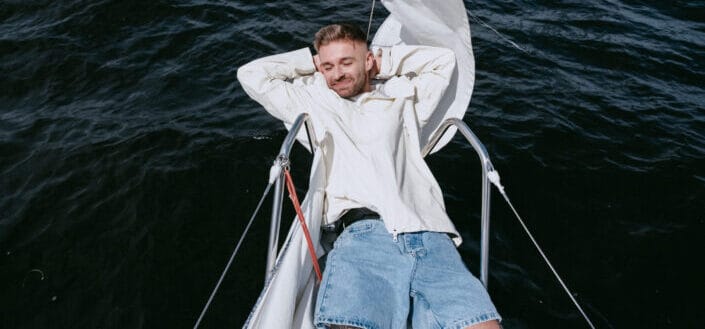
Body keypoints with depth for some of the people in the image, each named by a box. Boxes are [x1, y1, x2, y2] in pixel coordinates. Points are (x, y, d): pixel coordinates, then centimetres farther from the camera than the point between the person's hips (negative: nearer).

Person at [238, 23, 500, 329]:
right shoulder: (314, 101, 29)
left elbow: (444, 59, 34)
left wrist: (384, 61, 33)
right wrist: (310, 60, 34)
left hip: (431, 237, 2)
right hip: (364, 232, -1)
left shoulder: (402, 97, 31)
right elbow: (250, 74, 30)